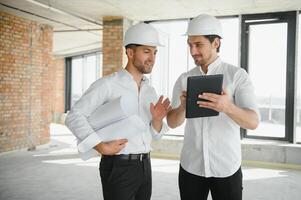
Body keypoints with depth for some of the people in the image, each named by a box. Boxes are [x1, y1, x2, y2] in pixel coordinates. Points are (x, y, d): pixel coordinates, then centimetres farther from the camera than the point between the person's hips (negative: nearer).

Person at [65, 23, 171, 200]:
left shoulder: (150, 91, 10)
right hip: (118, 167, -6)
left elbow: (155, 134, 11)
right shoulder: (108, 84, -11)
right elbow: (74, 117, -16)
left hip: (145, 166, 7)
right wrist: (102, 147, -21)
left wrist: (157, 119, -9)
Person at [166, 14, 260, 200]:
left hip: (227, 168, -2)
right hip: (190, 167, 3)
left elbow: (253, 122, -17)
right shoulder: (184, 79, 2)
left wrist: (227, 107, -37)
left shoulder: (238, 75, -8)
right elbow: (172, 122, -3)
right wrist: (183, 107, -25)